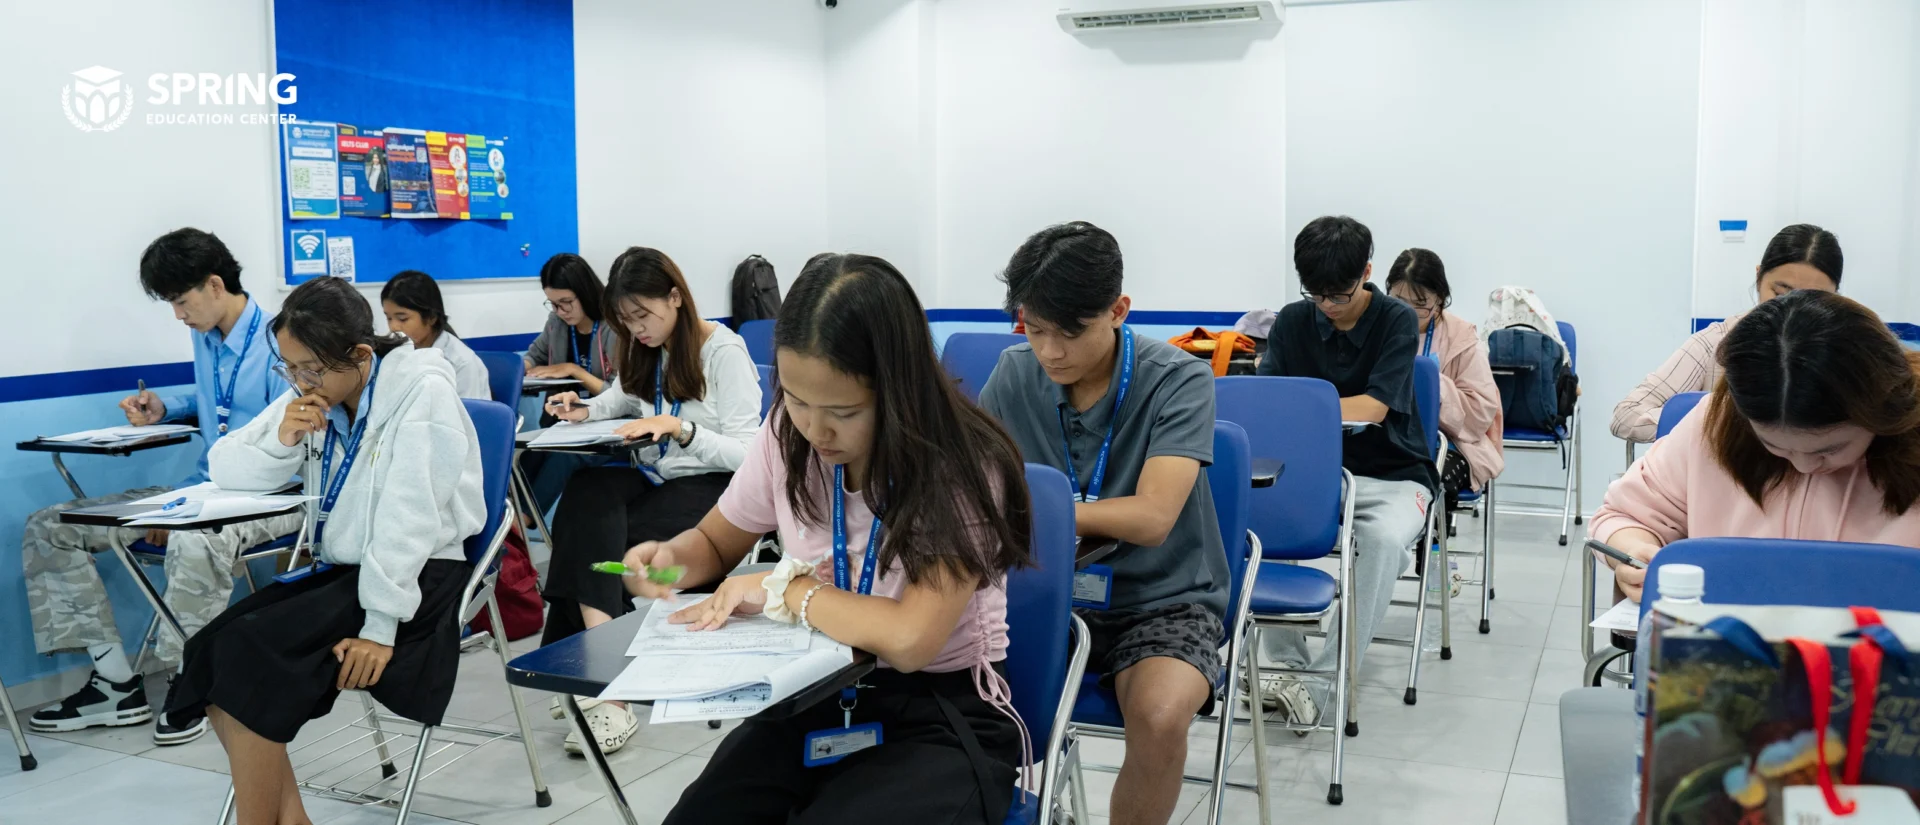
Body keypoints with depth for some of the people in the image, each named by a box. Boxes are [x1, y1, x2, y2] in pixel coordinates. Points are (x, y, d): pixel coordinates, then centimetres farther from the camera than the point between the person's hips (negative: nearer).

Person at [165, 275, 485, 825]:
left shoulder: (421, 390, -16)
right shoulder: (316, 392, 5)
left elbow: (410, 514, -21)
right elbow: (226, 468, 10)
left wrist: (380, 625, -24)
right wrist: (282, 439, -12)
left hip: (418, 578, -7)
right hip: (341, 569, 7)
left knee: (251, 654, -23)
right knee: (211, 653, -13)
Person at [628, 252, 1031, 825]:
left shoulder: (962, 469, -19)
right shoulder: (786, 438, -3)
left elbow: (909, 640, -29)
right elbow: (715, 542, 14)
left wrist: (780, 589, -17)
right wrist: (670, 559, -9)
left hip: (942, 718, -4)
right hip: (816, 697, 5)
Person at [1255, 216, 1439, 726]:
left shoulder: (1397, 321, -6)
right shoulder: (1293, 322, 4)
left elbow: (1372, 407, -16)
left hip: (1391, 475, -3)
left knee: (1383, 539, -36)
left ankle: (1322, 682, -26)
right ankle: (1287, 662, -15)